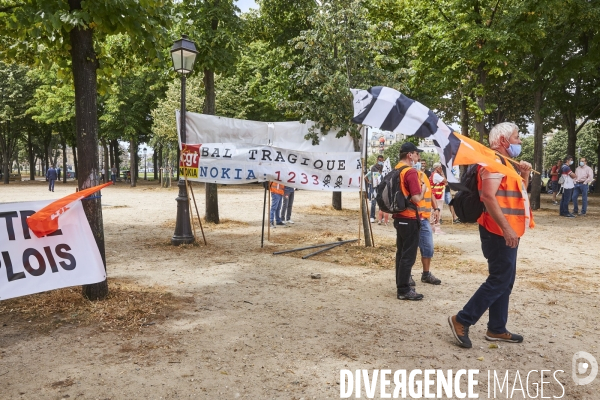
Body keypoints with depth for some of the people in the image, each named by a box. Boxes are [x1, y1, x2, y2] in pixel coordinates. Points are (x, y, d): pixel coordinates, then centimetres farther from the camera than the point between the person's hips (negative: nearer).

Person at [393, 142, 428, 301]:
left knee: (401, 253, 16)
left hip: (399, 217, 9)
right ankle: (404, 290, 2)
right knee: (408, 255, -3)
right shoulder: (411, 172, -17)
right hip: (409, 218, -9)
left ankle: (401, 285, 24)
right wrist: (423, 188, -4)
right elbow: (416, 198, -22)